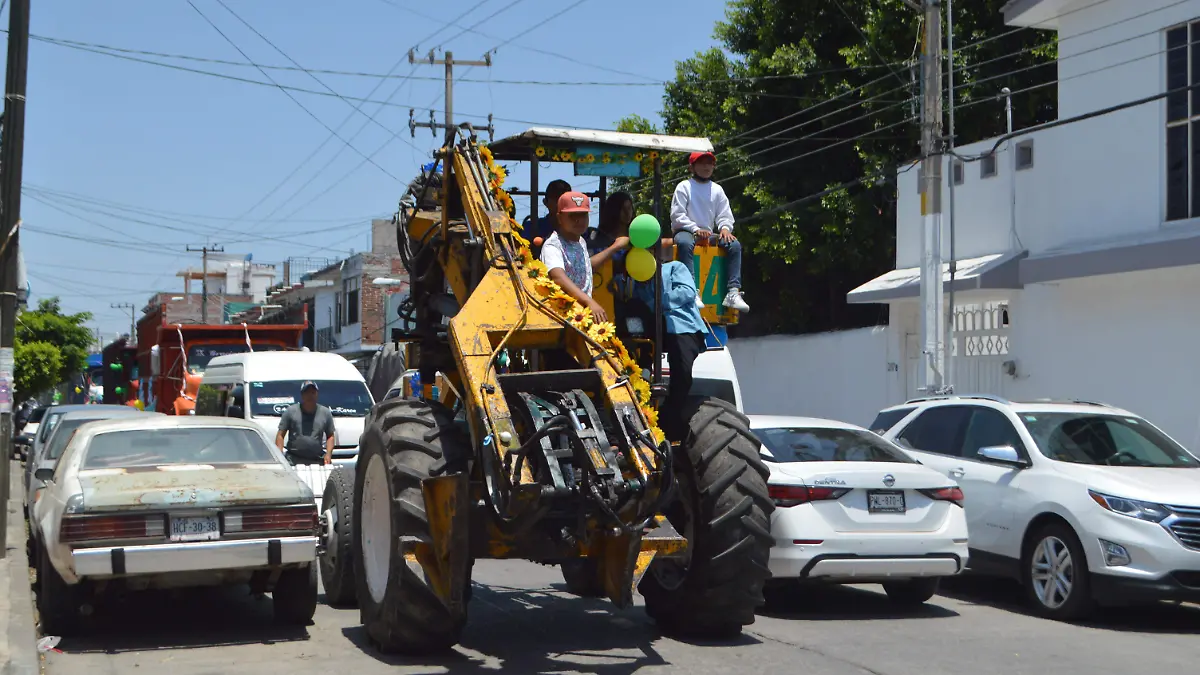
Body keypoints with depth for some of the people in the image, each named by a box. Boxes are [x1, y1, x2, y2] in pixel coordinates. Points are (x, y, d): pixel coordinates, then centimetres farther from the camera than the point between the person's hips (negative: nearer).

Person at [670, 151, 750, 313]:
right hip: (685, 231, -5)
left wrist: (725, 228, -11)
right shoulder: (684, 187, 4)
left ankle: (733, 292, -30)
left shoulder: (717, 190, 17)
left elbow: (725, 215, 12)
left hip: (709, 233, 5)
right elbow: (677, 215, -6)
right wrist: (696, 229, -18)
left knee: (735, 245, -21)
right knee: (685, 243, -40)